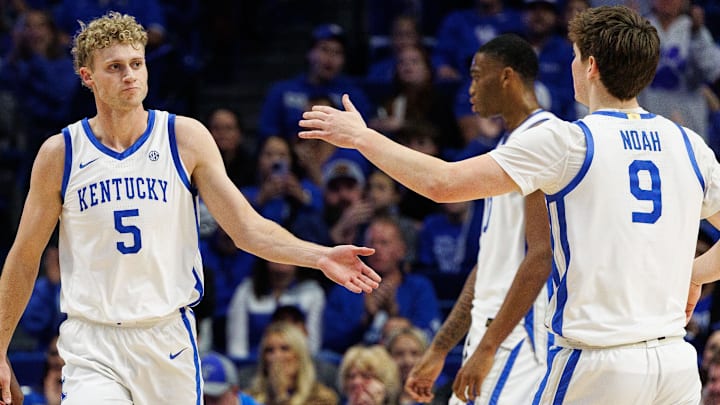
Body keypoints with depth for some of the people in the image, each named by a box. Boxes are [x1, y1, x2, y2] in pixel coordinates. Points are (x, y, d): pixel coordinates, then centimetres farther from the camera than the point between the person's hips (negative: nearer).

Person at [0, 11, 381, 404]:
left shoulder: (185, 138, 0)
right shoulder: (60, 153, -1)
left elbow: (248, 229, -2)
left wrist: (318, 256, -18)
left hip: (168, 338, 1)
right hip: (91, 345, -1)